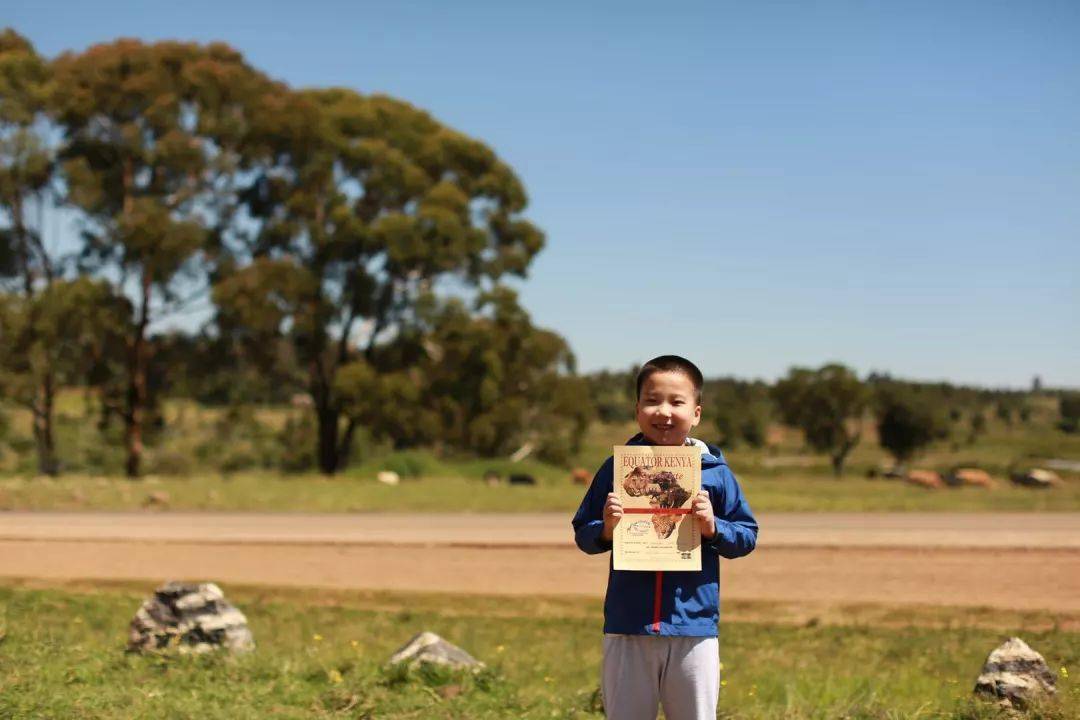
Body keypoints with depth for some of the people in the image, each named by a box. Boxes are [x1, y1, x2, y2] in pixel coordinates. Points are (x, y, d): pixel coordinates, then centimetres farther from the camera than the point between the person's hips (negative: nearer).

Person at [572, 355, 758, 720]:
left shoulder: (715, 472, 1)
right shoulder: (617, 468, 2)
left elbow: (747, 535, 5)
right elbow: (582, 534, 7)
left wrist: (713, 528, -14)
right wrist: (606, 529, -14)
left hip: (694, 628, 0)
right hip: (627, 628, 0)